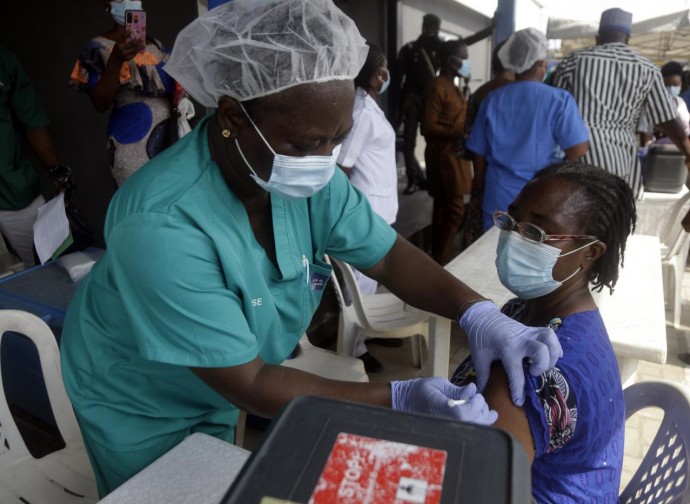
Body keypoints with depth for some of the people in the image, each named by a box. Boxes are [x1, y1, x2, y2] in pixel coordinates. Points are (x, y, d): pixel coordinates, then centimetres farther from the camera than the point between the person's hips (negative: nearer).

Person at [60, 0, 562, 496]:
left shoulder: (308, 175, -22)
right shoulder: (162, 227, -39)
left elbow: (390, 255, -13)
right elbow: (246, 383, -33)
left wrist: (478, 313, -29)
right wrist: (398, 399, -36)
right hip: (139, 406, -4)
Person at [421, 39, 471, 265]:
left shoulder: (453, 87, 18)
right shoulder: (438, 87, -13)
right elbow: (428, 127, -19)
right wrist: (456, 133, -25)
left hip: (452, 154, 10)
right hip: (443, 155, -10)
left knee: (444, 209, 11)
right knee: (454, 210, -10)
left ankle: (438, 259, 19)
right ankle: (440, 261, -2)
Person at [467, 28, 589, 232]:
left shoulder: (492, 99, 1)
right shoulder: (559, 99, -9)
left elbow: (479, 153, 5)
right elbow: (578, 149, -14)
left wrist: (479, 188, 18)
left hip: (499, 196, 3)